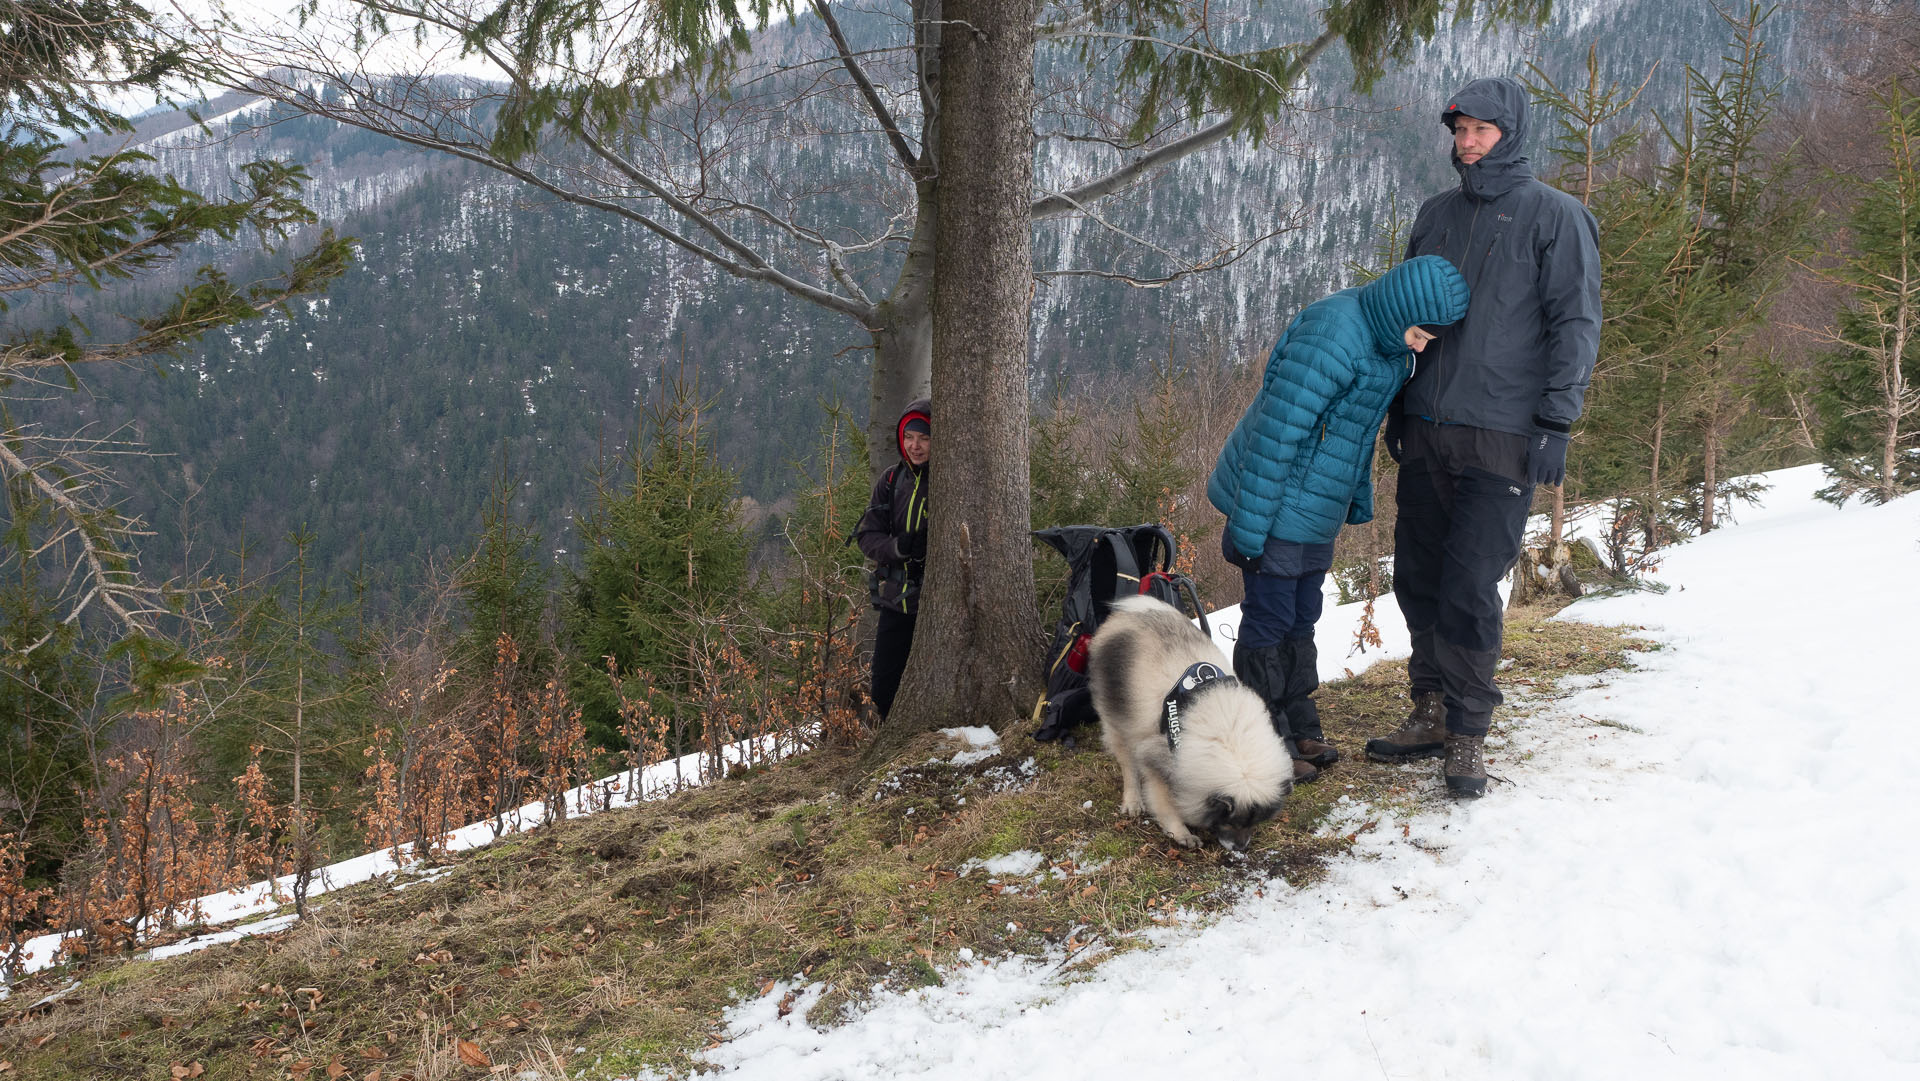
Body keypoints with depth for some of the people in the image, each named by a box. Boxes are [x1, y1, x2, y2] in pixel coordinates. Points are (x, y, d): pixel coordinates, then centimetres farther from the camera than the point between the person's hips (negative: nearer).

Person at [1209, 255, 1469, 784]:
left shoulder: (1385, 342, 6)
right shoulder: (1330, 338, -26)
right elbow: (1276, 429, -26)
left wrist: (1359, 501, 23)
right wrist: (1249, 526, -24)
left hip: (1316, 511, 9)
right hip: (1276, 510, -9)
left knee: (1301, 620, 17)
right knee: (1269, 621, 0)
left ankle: (1300, 727, 29)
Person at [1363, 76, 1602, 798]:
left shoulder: (1554, 216, -1)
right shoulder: (1436, 216, 15)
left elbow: (1575, 324, -5)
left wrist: (1556, 424, -13)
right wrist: (1397, 408, 19)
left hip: (1500, 439, -6)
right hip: (1425, 433, 6)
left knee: (1470, 589, -9)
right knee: (1418, 579, 8)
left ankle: (1469, 737, 3)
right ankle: (1432, 715, 21)